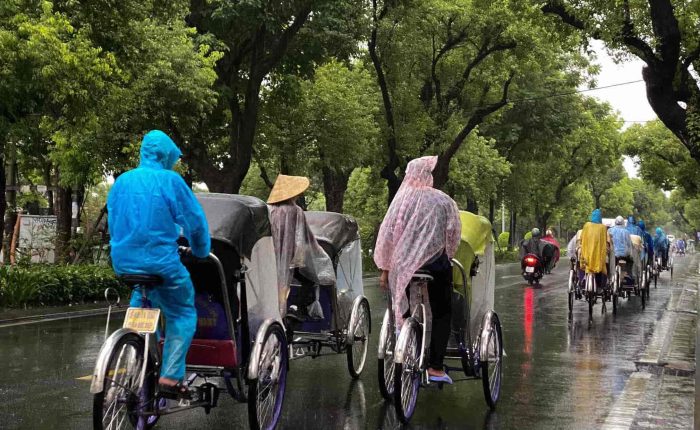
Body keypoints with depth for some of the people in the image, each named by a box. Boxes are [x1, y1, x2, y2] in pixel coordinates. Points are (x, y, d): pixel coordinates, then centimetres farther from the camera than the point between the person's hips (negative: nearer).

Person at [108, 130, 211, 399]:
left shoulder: (122, 181, 8)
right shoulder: (170, 180, -8)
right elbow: (195, 222, -6)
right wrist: (201, 251, 11)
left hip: (123, 262, 6)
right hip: (161, 262, -6)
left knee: (142, 297, 33)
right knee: (182, 314, 9)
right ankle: (170, 378, 1)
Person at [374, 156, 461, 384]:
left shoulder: (401, 200, -1)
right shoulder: (442, 201, -2)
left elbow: (387, 235, 0)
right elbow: (453, 234, 1)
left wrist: (384, 269, 7)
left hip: (404, 266, 1)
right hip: (435, 263, -1)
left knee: (408, 313, 11)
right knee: (442, 314, 8)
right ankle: (436, 367, 3)